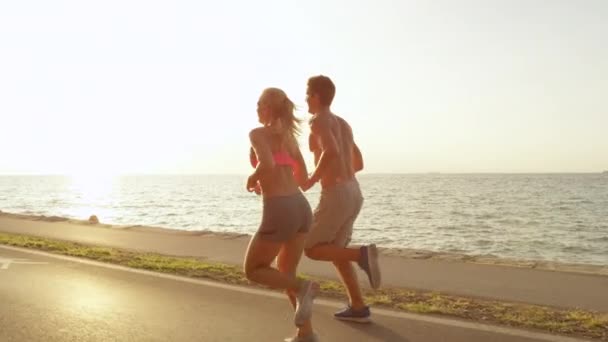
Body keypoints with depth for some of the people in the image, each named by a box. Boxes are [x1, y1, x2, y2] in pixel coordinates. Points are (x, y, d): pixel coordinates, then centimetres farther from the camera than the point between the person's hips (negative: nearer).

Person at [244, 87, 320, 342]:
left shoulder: (257, 133, -3)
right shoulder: (290, 137, 18)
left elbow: (267, 165, -23)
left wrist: (252, 179, -1)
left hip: (279, 211, -7)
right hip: (301, 208, 7)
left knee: (253, 271, 12)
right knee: (285, 274, 20)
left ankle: (302, 288, -10)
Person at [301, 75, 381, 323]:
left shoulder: (318, 120, -7)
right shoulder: (344, 124, 20)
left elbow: (331, 151, -27)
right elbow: (359, 164, 26)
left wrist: (312, 180, -14)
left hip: (336, 196, -8)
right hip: (353, 194, 9)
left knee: (311, 250, 4)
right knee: (334, 250, 17)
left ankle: (361, 254, -17)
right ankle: (358, 308, 12)